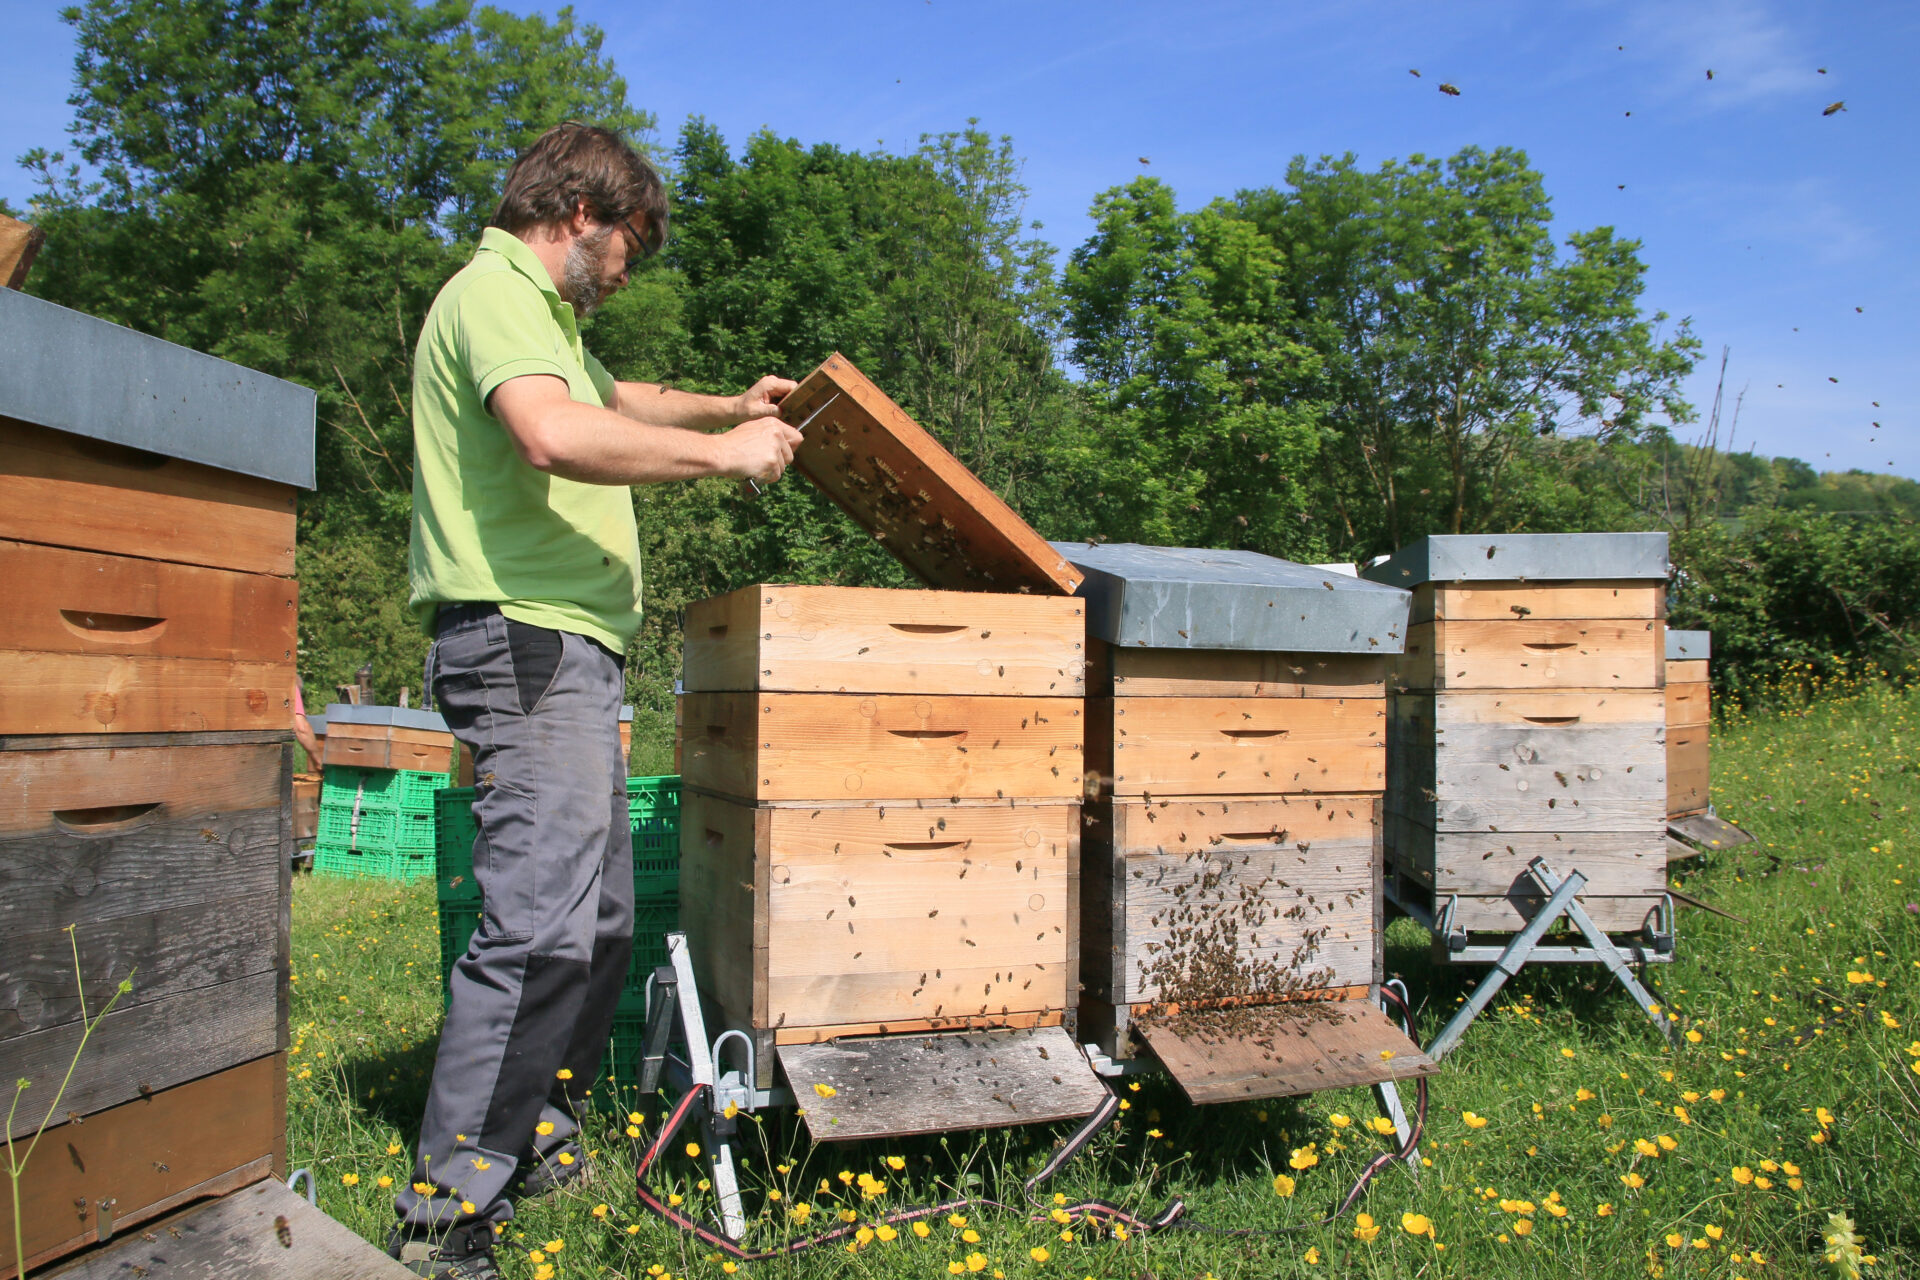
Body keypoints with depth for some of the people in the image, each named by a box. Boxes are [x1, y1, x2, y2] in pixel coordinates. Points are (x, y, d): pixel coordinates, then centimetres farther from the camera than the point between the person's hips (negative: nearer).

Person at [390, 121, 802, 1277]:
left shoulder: (545, 316, 25)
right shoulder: (496, 294, -8)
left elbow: (613, 400, 44)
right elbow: (554, 435, -28)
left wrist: (726, 407, 37)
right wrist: (722, 454, -19)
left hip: (571, 651, 11)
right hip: (526, 639, -11)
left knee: (603, 920, 13)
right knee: (543, 925, -16)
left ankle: (540, 1140, 26)